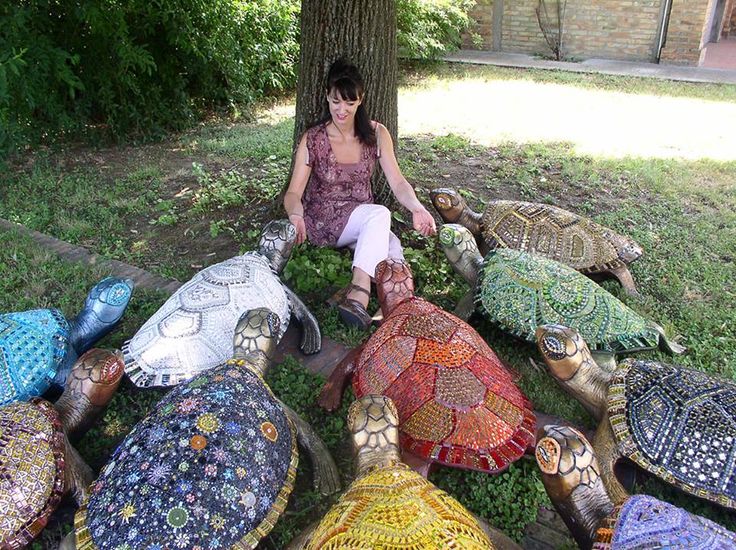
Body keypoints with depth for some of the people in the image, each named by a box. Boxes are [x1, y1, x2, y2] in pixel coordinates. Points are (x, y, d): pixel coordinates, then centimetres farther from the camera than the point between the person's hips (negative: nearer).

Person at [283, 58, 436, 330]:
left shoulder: (376, 134, -1)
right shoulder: (312, 140, -8)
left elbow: (397, 182, -8)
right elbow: (294, 192, -12)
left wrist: (417, 208, -28)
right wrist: (296, 215, -36)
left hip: (361, 220, 4)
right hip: (322, 220, -4)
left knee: (391, 247, -29)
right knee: (380, 214, -35)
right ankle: (359, 293, -46)